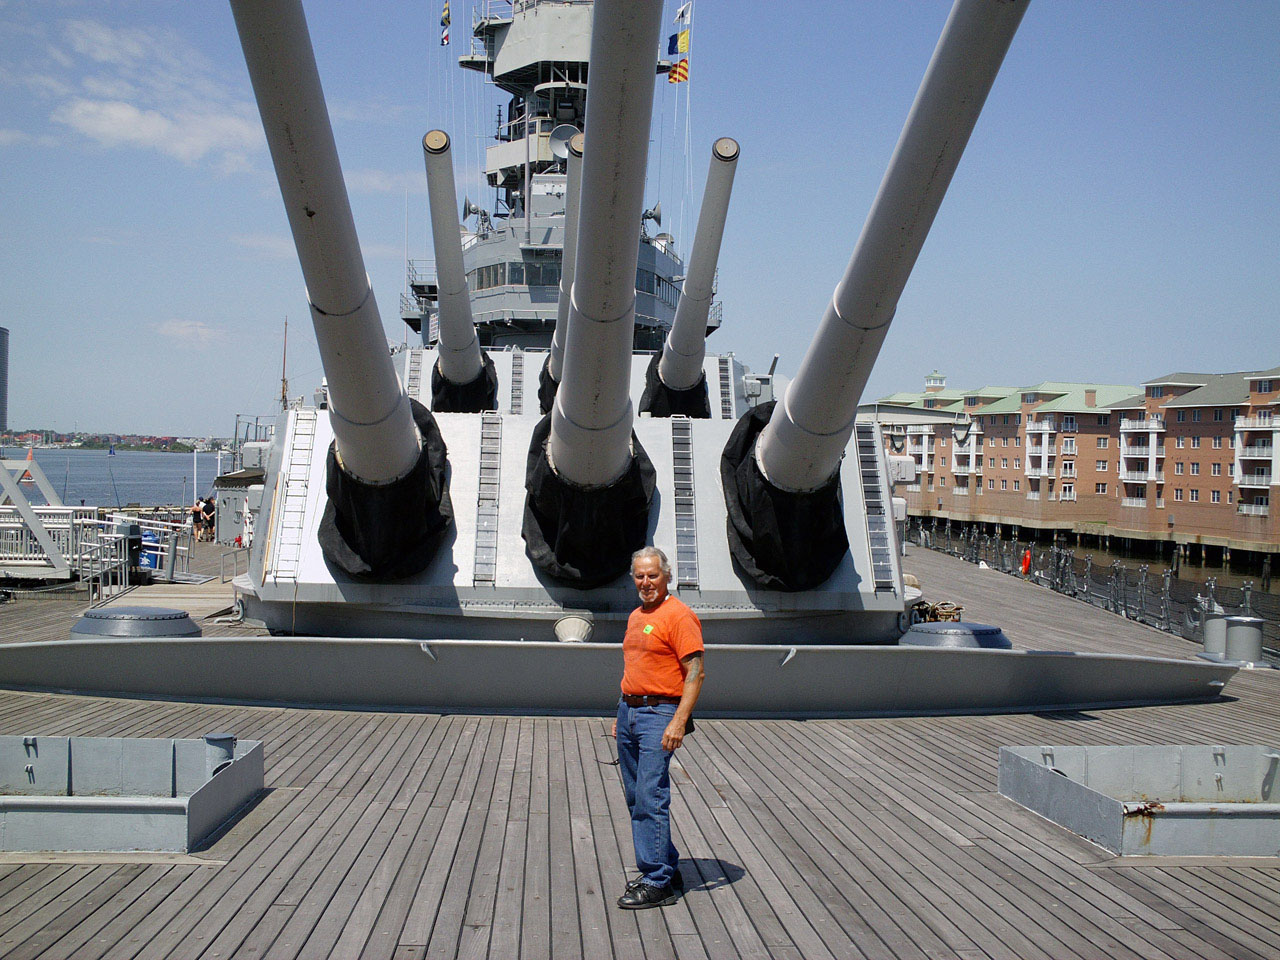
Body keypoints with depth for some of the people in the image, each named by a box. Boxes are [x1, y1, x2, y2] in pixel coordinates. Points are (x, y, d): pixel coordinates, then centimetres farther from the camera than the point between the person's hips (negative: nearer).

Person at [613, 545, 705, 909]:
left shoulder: (679, 616, -11)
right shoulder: (635, 616, 16)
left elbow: (695, 674, -16)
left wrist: (679, 722, -22)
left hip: (659, 714, -9)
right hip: (630, 711, 9)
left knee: (650, 798, -11)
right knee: (636, 798, 12)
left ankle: (657, 883, -5)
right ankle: (666, 868, 23)